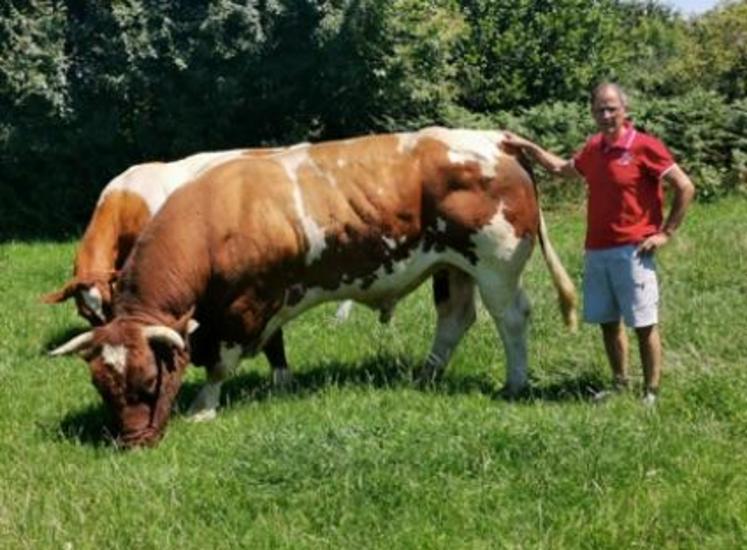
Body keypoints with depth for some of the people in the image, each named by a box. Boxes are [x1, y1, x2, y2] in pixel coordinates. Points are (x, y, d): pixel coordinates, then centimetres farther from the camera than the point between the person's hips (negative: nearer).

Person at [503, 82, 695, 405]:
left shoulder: (645, 147, -9)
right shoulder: (593, 148, 10)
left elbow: (685, 188, -9)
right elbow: (562, 169, 30)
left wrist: (665, 233, -9)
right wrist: (526, 146, 26)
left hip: (632, 252, -7)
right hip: (596, 252, 7)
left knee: (644, 324, 0)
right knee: (607, 321, 12)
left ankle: (651, 393, 7)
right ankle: (619, 386, 25)